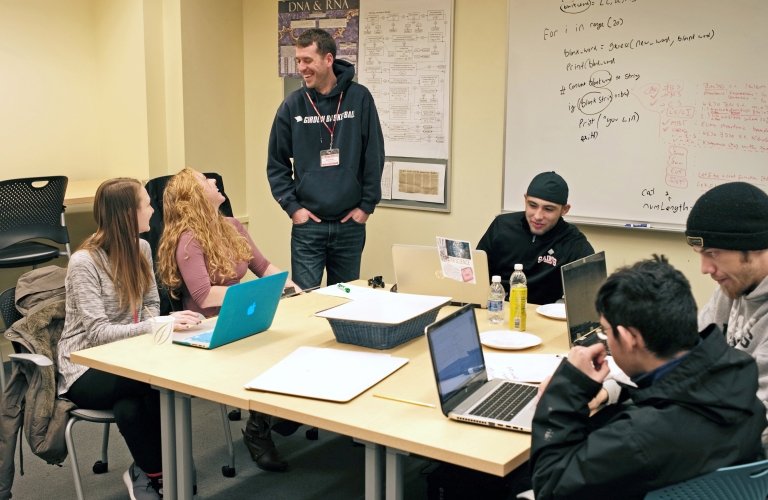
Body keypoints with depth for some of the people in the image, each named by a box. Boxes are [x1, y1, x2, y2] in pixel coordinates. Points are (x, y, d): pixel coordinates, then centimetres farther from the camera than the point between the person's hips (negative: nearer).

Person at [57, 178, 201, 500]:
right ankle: (158, 472, -9)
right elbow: (98, 332, -25)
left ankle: (146, 471, -3)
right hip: (84, 368, -5)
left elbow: (151, 303, 9)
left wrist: (151, 328, -14)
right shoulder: (84, 262, -20)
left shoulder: (140, 248, 1)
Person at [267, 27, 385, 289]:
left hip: (350, 224, 0)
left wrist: (367, 205, -2)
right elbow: (276, 163, 5)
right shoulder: (292, 105, -1)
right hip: (307, 224, 0)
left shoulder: (359, 98, -3)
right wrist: (291, 206, -3)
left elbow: (374, 157, 0)